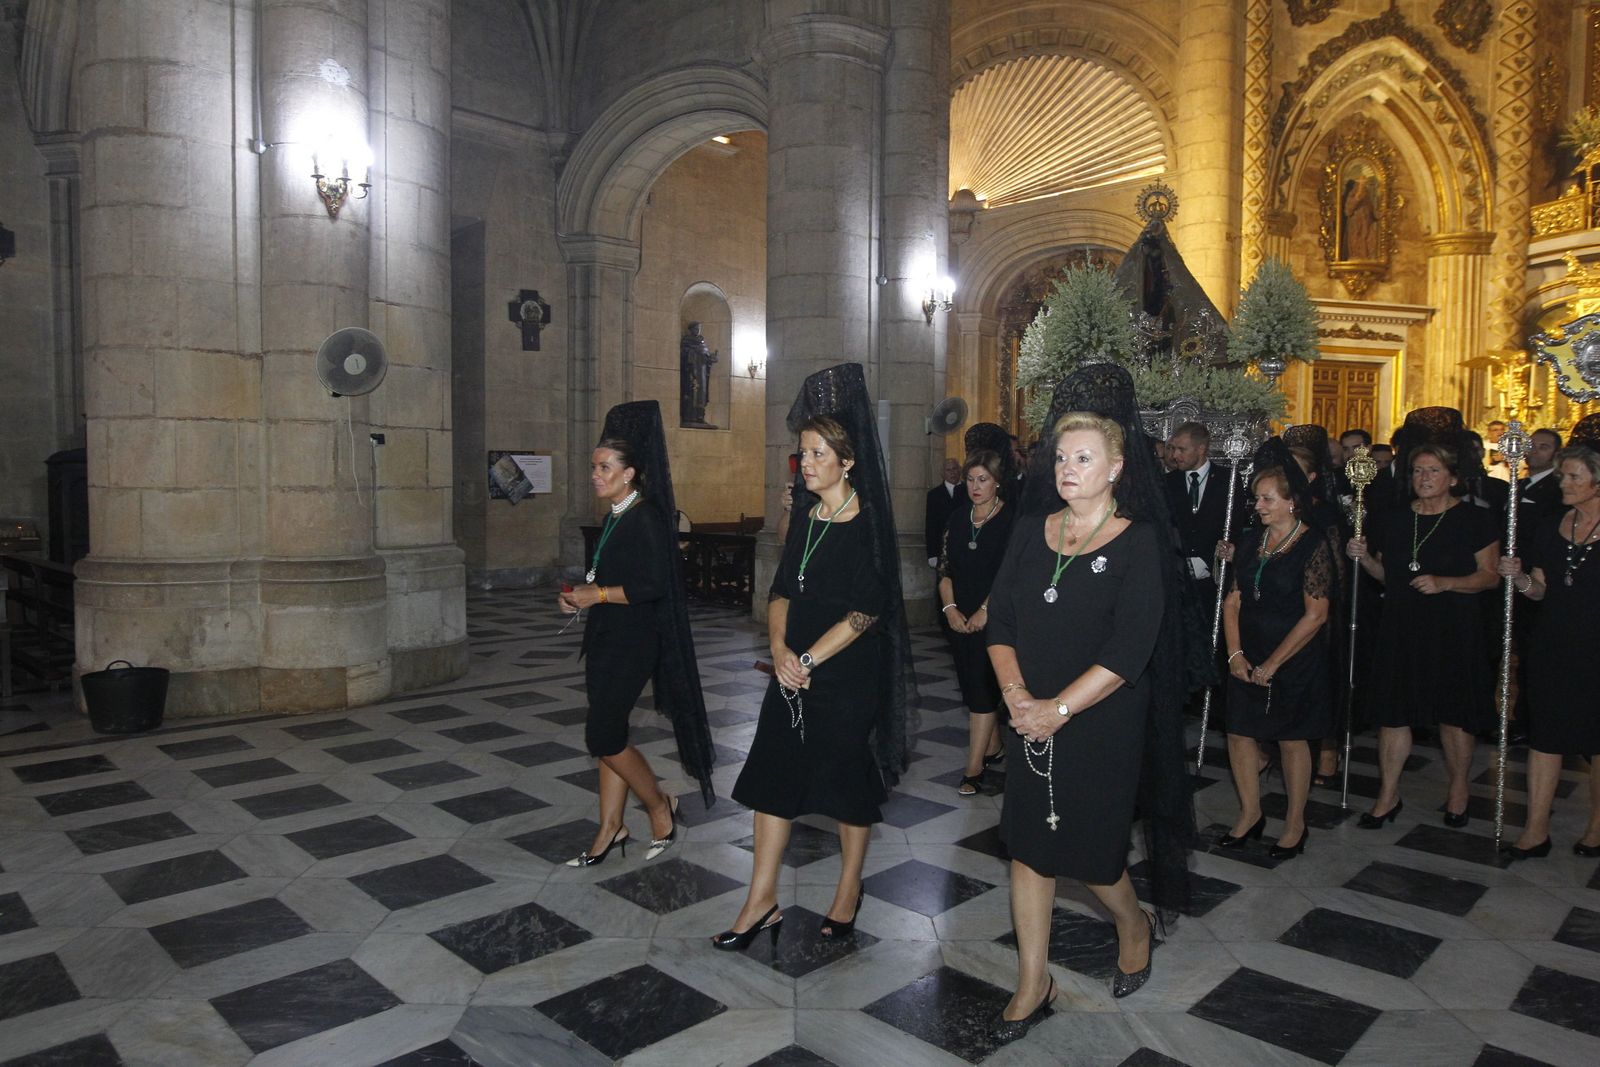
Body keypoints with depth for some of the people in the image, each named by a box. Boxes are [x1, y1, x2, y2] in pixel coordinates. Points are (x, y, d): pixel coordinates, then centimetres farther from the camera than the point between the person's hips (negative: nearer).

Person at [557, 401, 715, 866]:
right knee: (609, 735, 12)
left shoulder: (645, 518, -16)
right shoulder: (616, 516, 12)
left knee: (603, 737, -6)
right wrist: (581, 594, 7)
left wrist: (599, 594, -17)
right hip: (607, 637, 9)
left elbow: (654, 585, -23)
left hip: (632, 643, -9)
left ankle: (660, 807, 14)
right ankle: (610, 828, 22)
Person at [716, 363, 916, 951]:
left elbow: (867, 609, -17)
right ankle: (762, 902, 20)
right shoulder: (805, 513, 7)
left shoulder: (868, 522, -13)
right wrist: (779, 647, -8)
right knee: (773, 774, 7)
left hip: (849, 674, -6)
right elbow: (782, 589, 8)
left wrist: (810, 659, -16)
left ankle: (848, 892, 30)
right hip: (795, 669, 6)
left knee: (849, 780, 9)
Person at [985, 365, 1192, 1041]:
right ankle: (1032, 985, 26)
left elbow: (1129, 649, -17)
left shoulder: (1138, 542, -10)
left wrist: (1059, 709, -21)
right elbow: (999, 619, 1)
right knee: (1028, 846, 10)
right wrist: (1015, 693, -14)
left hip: (1101, 726, -4)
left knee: (1088, 850, 8)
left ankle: (1136, 926, 42)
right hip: (1029, 723, 4)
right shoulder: (1032, 532, 4)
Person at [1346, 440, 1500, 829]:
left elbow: (1490, 575, -4)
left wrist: (1445, 583, -18)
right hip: (1400, 629, 3)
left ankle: (1458, 790, 28)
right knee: (1392, 712, 4)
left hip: (1453, 632, -3)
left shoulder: (1474, 519, -2)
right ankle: (1388, 795, 16)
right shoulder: (1394, 520, 9)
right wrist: (1364, 557, -2)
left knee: (1453, 716, 6)